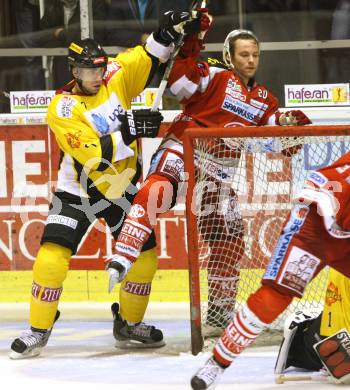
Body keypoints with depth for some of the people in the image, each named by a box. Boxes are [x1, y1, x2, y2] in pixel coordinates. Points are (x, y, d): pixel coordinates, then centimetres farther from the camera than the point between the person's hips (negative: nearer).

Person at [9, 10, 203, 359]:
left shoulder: (115, 77, -7)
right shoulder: (63, 109, -22)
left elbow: (149, 58, 2)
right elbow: (94, 156, -29)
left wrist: (169, 31, -16)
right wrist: (128, 131, -35)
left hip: (122, 189, 5)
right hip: (77, 192, -5)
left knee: (145, 255, 2)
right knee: (53, 256, -17)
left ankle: (129, 324, 20)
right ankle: (38, 330, -5)